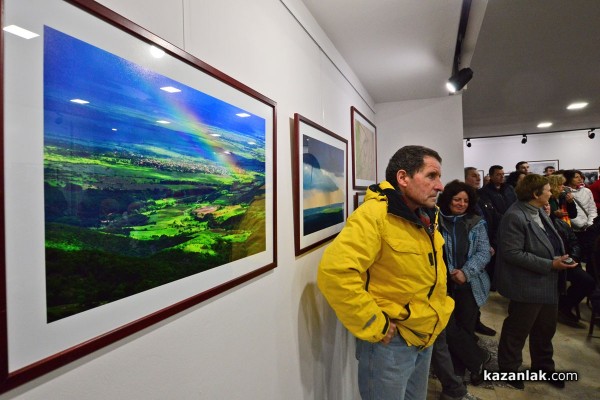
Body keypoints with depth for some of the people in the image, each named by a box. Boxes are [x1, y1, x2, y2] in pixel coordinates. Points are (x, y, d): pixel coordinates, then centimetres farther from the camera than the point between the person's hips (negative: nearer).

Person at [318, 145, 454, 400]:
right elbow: (334, 272, -36)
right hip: (391, 342, -8)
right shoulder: (373, 215, -25)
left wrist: (441, 307, 11)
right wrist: (375, 327, -27)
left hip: (425, 337, 8)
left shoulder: (427, 216, 3)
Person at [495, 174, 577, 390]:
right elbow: (512, 253, -26)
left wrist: (560, 258, 4)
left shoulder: (539, 212, 8)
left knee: (546, 329, 24)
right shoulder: (514, 216, -24)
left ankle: (543, 367, 44)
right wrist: (549, 265, -24)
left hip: (547, 284, 10)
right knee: (517, 330, 9)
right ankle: (508, 369, 30)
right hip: (527, 286, -9)